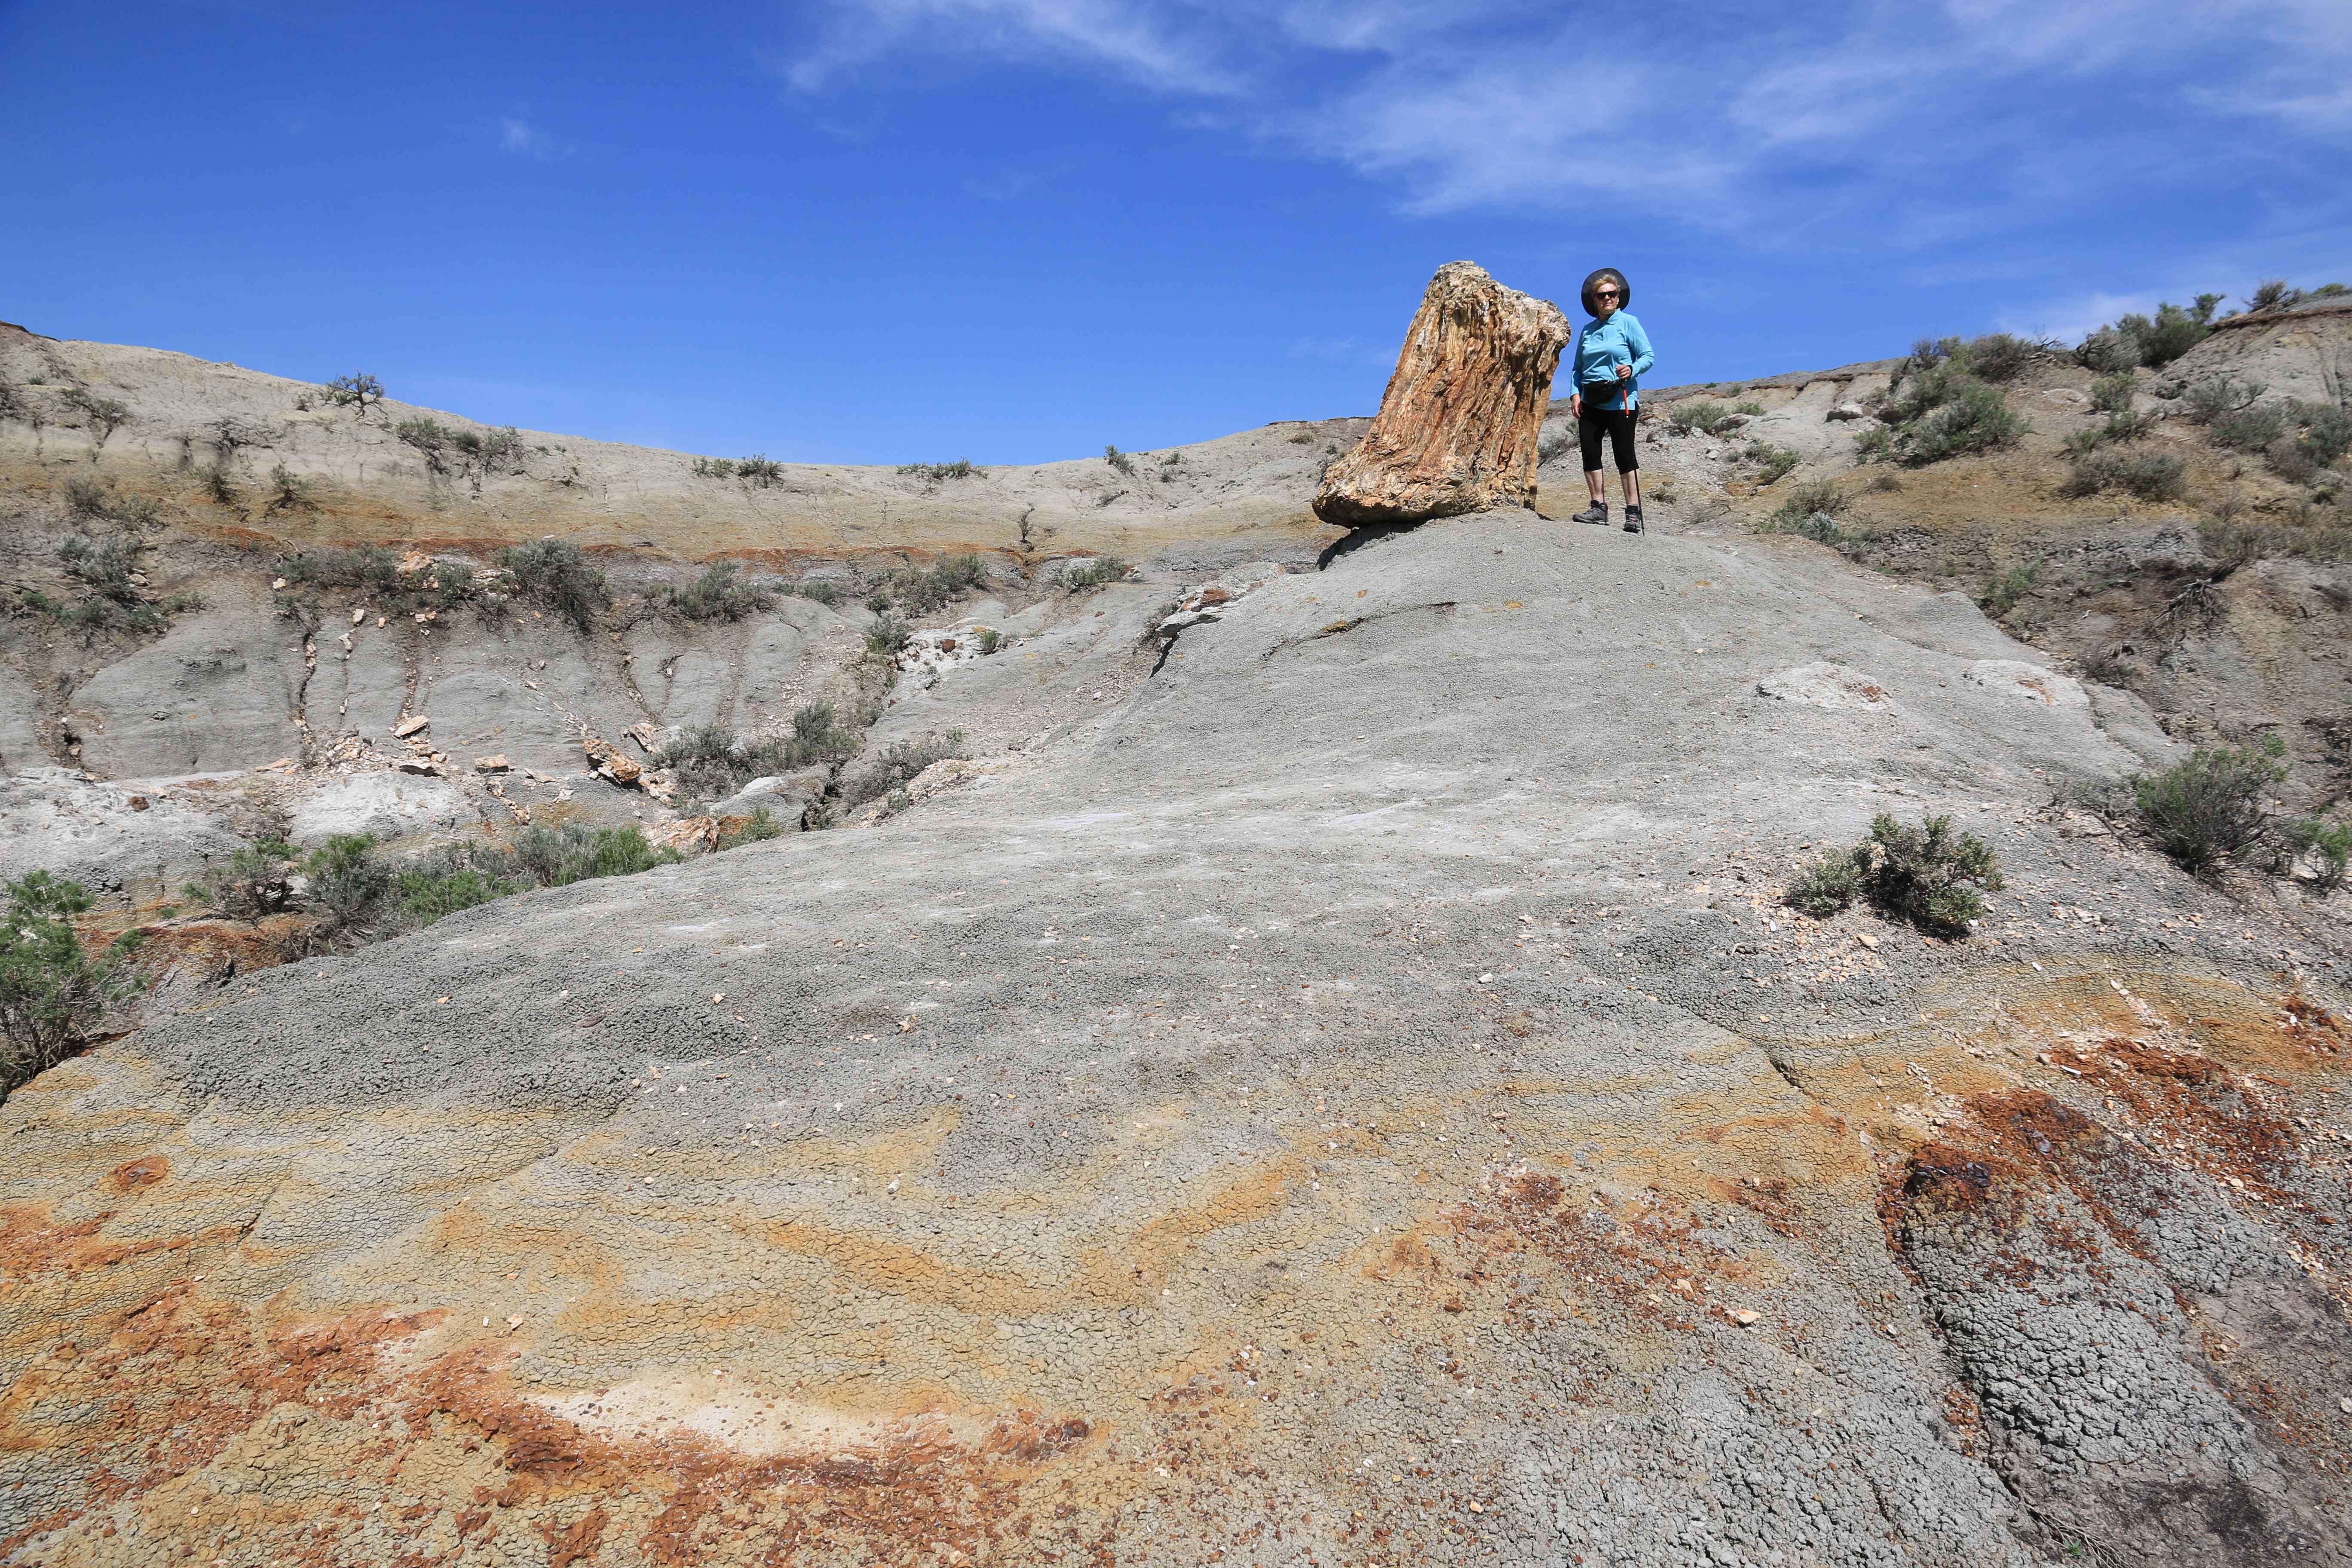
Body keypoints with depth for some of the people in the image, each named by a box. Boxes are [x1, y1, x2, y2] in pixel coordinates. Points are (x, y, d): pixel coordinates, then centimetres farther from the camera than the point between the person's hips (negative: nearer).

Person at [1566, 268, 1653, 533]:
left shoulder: (1629, 323, -1)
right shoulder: (1587, 330, 12)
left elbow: (1649, 357, -3)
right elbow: (1578, 367, 16)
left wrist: (1632, 369, -22)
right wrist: (1575, 394, 2)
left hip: (1620, 400, -5)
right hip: (1590, 401, 5)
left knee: (1624, 454, -6)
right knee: (1589, 452, 0)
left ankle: (1633, 513, -3)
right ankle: (1598, 507, 9)